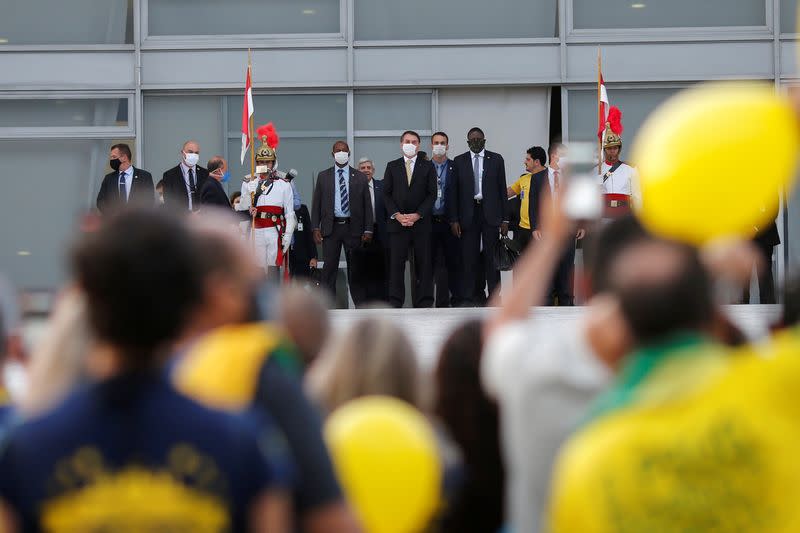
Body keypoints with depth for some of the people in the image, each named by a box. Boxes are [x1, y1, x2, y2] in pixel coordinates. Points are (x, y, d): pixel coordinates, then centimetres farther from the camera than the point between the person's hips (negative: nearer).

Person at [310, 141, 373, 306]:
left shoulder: (360, 178, 7)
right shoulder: (323, 177, 9)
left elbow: (367, 205, 6)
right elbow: (317, 204, 8)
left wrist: (368, 230, -2)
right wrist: (316, 228, -2)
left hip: (353, 229, 0)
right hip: (331, 228, 0)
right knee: (329, 268, 0)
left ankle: (361, 305, 7)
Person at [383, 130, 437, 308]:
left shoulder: (428, 167, 9)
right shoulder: (392, 166, 12)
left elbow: (432, 194, 2)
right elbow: (386, 194, 7)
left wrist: (417, 215, -9)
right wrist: (396, 214, -7)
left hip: (421, 222, 0)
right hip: (397, 222, 0)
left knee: (424, 263, -2)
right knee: (396, 263, -4)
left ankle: (424, 303, 0)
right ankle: (395, 302, -3)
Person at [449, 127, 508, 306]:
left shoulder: (496, 159, 7)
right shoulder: (459, 161, 7)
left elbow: (502, 189, 6)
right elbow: (454, 192, 5)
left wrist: (504, 219, 1)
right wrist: (454, 219, -3)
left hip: (490, 214, 0)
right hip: (468, 215, 0)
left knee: (492, 257, 0)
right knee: (469, 258, -1)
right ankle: (469, 300, 2)